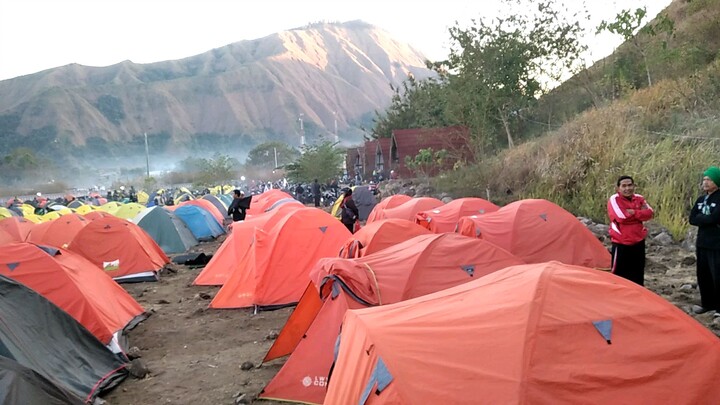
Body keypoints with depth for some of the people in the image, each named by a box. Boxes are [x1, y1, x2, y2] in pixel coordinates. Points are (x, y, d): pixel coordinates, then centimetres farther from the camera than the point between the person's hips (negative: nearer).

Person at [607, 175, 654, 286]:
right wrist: (640, 213, -12)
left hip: (638, 242, 6)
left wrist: (633, 212, -17)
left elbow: (649, 213, -3)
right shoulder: (614, 199, -11)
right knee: (619, 273, -3)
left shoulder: (639, 198, 6)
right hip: (621, 243, -6)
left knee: (638, 272, 15)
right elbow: (621, 217, -24)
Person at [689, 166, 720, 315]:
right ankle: (708, 303, 27)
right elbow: (692, 219, 1)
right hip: (702, 243, 7)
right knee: (703, 274, 13)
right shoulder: (701, 200, 11)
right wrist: (706, 219, -12)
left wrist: (700, 219, -8)